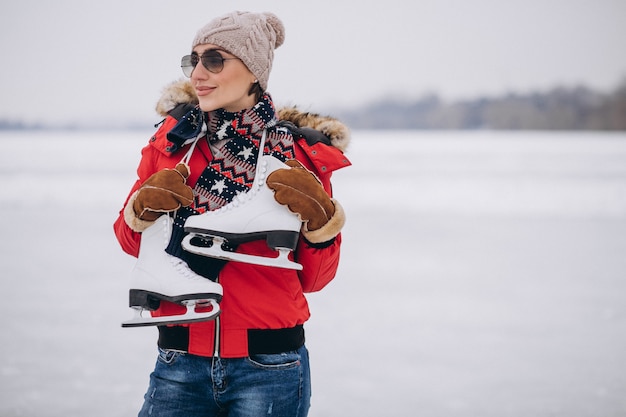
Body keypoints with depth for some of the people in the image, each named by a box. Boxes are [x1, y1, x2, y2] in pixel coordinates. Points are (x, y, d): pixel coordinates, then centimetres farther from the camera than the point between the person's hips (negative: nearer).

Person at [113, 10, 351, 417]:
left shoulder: (301, 154, -2)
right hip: (180, 364, 2)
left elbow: (313, 278, 3)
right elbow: (132, 243, 10)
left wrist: (320, 218, -15)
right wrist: (145, 207, -10)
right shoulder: (174, 136, 3)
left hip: (269, 367, -2)